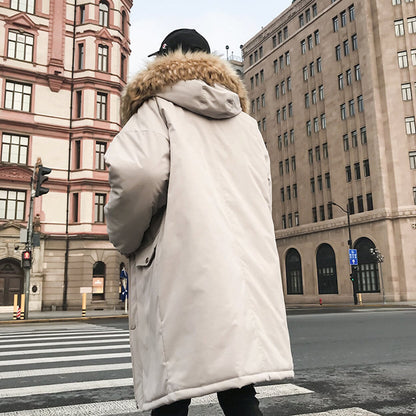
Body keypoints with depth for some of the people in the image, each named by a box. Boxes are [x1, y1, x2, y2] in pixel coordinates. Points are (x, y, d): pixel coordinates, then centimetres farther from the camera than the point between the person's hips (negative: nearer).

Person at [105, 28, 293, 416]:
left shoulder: (158, 108, 5)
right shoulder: (247, 123, 22)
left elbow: (137, 173, -14)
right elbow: (262, 200, 18)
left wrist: (125, 239, 1)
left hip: (182, 272, -5)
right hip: (247, 275, 6)